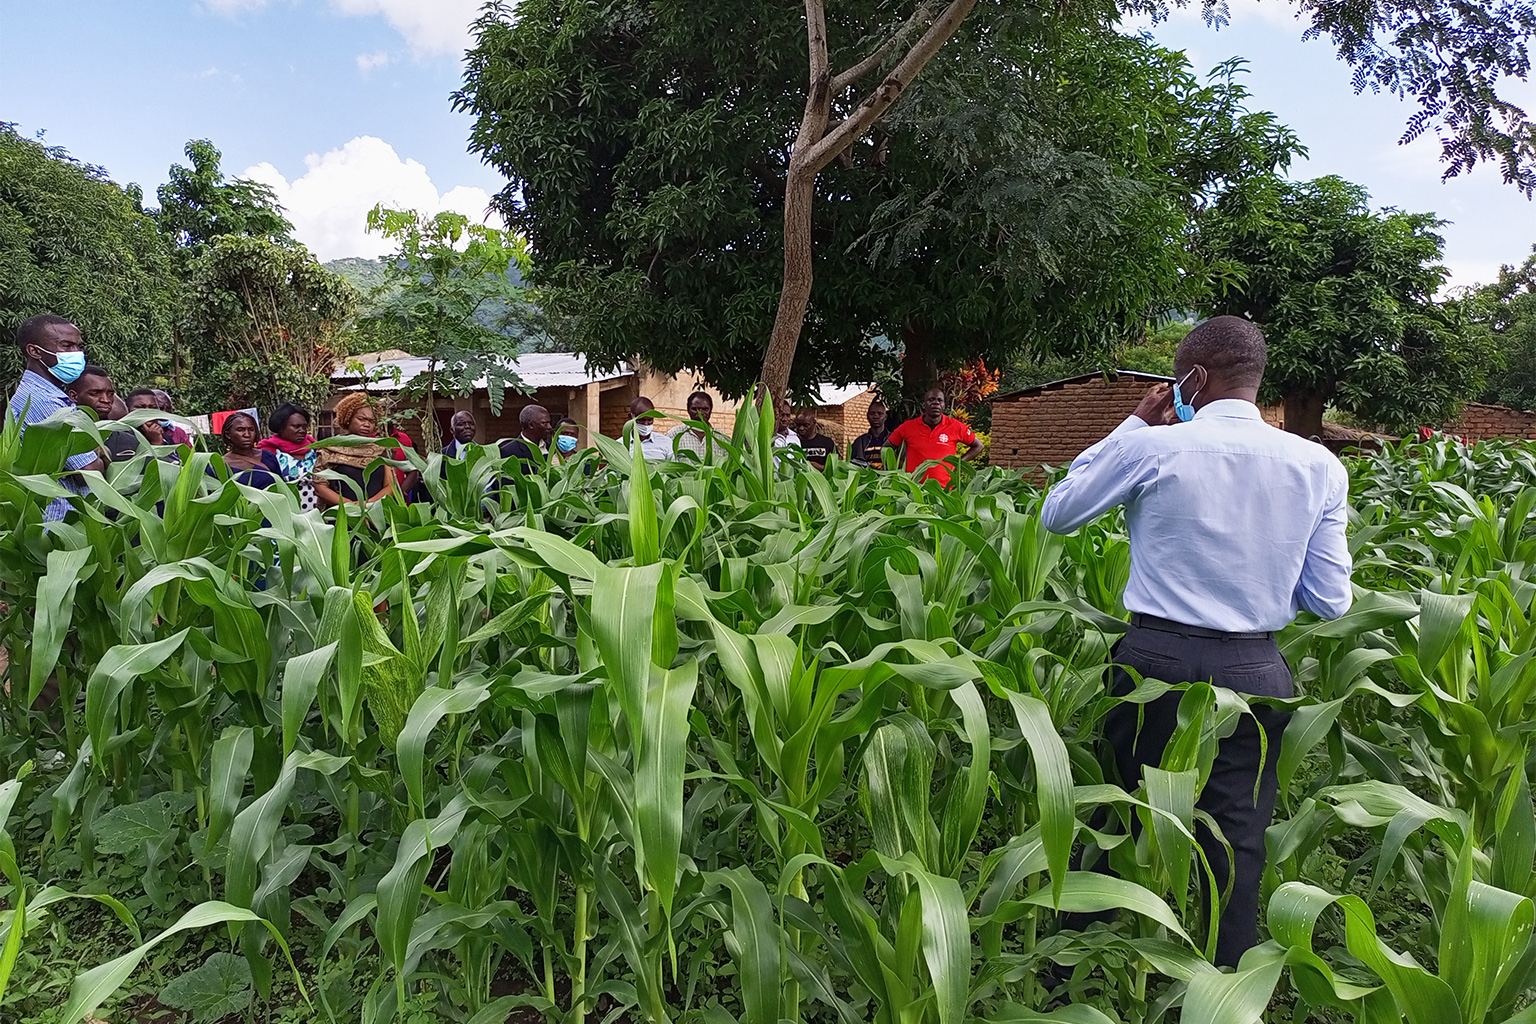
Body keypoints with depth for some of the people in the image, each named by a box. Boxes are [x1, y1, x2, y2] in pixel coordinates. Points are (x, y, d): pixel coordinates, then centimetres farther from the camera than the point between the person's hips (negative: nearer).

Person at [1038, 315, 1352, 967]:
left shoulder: (1150, 447, -11)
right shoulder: (1319, 466, 0)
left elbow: (1056, 515, 6)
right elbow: (1330, 602, 3)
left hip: (1156, 662, -2)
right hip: (1255, 674, 2)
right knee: (1237, 845, 13)